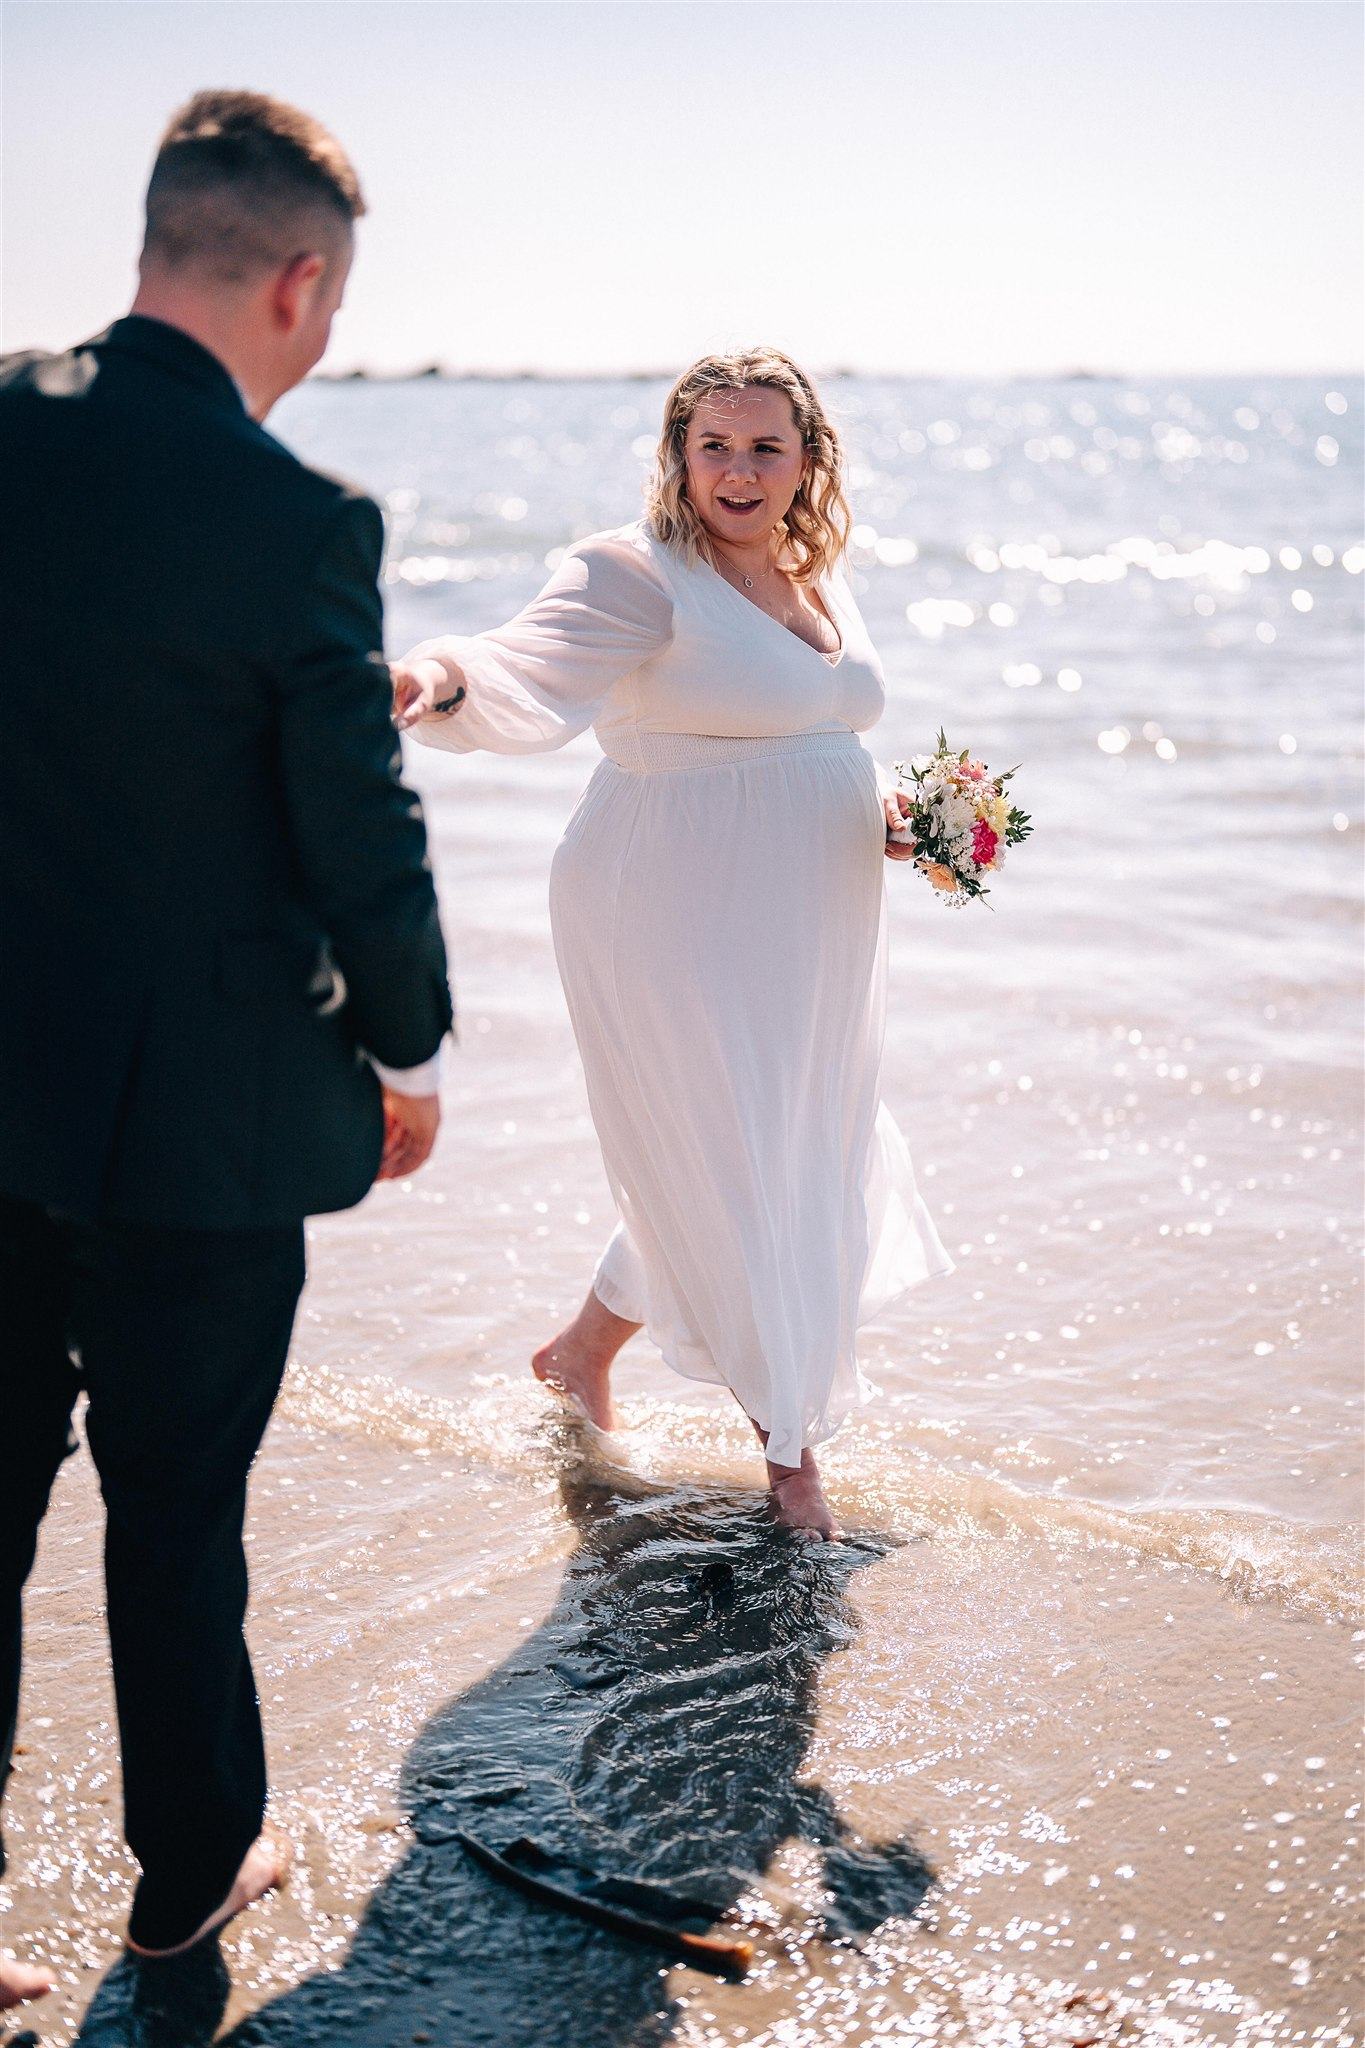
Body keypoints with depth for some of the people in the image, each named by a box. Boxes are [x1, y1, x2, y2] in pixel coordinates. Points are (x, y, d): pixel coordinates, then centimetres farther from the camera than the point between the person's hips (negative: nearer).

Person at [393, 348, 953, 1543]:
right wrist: (442, 677, -52)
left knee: (798, 1152, 17)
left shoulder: (822, 581, 12)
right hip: (681, 922, -8)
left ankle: (585, 1349, 37)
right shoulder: (635, 574, -12)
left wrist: (881, 813, 5)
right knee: (730, 1170, 1)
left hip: (805, 932, 8)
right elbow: (535, 671, -30)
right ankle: (791, 1445, 23)